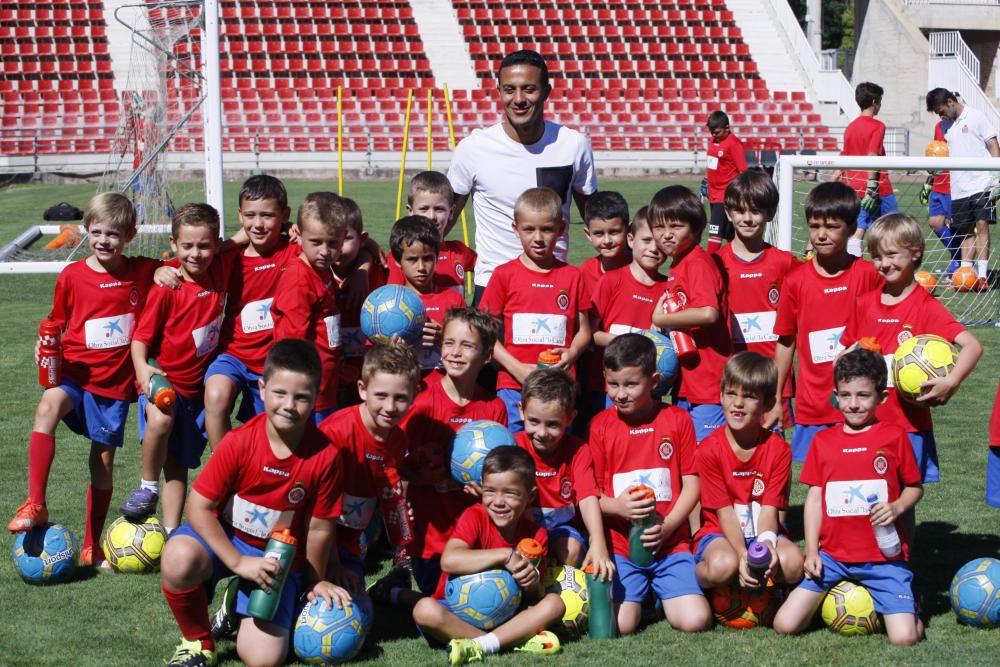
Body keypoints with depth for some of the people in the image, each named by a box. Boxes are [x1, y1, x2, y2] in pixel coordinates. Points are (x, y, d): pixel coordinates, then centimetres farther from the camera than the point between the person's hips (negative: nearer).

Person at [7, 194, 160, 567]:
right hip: (77, 373, -1)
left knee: (103, 460, 8)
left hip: (116, 382, 1)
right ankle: (35, 505, -32)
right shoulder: (72, 276, -2)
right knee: (48, 407, -33)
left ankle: (92, 547, 24)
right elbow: (57, 325, 8)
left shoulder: (142, 273, -2)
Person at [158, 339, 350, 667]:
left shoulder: (326, 456, -18)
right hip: (225, 535, 0)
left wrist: (315, 583, 9)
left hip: (278, 556, 1)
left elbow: (319, 528, -5)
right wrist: (238, 562, -22)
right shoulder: (239, 443, -20)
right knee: (178, 560, -37)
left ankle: (241, 608, 22)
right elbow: (199, 507, -16)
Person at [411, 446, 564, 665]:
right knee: (425, 610, -33)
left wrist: (533, 583, -24)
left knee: (555, 603, -18)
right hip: (457, 614, -3)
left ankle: (479, 646, -32)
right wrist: (506, 555, -29)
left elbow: (536, 599, 1)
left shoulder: (535, 534, -1)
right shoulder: (474, 517, -11)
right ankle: (519, 640, -31)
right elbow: (449, 561, -31)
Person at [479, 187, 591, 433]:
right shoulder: (505, 275, 2)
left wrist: (572, 353, -9)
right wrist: (517, 368, -10)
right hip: (513, 386, -1)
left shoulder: (572, 276, 8)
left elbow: (584, 330, 12)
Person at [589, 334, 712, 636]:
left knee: (695, 621, -17)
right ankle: (640, 593, 15)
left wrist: (666, 527, -12)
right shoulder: (601, 425, 4)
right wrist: (617, 506, -18)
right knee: (620, 625, -20)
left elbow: (691, 485, 3)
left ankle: (662, 593, 16)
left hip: (670, 543, 0)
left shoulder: (677, 419, 3)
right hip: (620, 545, 0)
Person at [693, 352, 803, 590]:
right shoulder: (710, 449, -11)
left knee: (792, 562, -29)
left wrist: (766, 544, -30)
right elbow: (724, 511, -13)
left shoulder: (778, 449, -5)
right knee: (723, 565, -36)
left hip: (761, 533, 2)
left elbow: (769, 508, -9)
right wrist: (743, 554, -28)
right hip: (721, 534, -2)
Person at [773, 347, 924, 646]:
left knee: (904, 638, -18)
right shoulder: (823, 441, 8)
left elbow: (915, 487, 8)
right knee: (784, 625, -10)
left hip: (883, 556, -2)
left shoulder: (894, 437, 1)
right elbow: (814, 498, 10)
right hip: (833, 555, 3)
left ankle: (909, 605, 17)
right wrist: (811, 551, 2)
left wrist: (896, 507, -13)